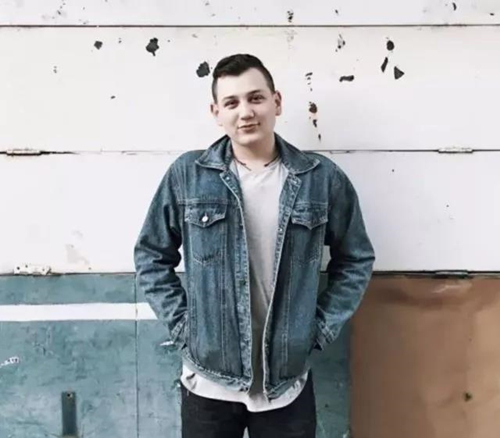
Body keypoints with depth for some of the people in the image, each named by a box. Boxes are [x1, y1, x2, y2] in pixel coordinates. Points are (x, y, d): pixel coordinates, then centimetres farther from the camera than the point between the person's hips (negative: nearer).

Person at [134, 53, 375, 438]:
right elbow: (151, 256, 4)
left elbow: (356, 259, 6)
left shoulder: (322, 178, -5)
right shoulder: (187, 175, -5)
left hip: (288, 384, 1)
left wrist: (321, 328, -1)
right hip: (208, 382, 0)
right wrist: (181, 325, -3)